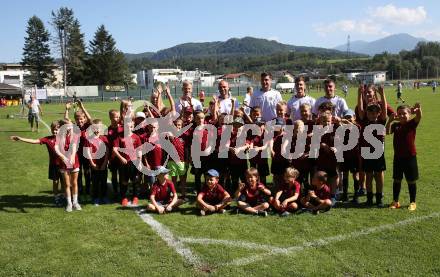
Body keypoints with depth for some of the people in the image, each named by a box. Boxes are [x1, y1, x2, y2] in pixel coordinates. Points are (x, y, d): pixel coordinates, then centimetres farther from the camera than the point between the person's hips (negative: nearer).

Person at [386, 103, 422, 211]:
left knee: (411, 181, 7)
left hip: (410, 156, -3)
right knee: (396, 180, 11)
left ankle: (412, 202, 21)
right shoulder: (396, 125, 2)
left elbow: (419, 117, -23)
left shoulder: (411, 124, -5)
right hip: (398, 157, 3)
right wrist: (390, 120, -24)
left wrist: (418, 109, -41)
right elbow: (387, 132, -15)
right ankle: (395, 201, 23)